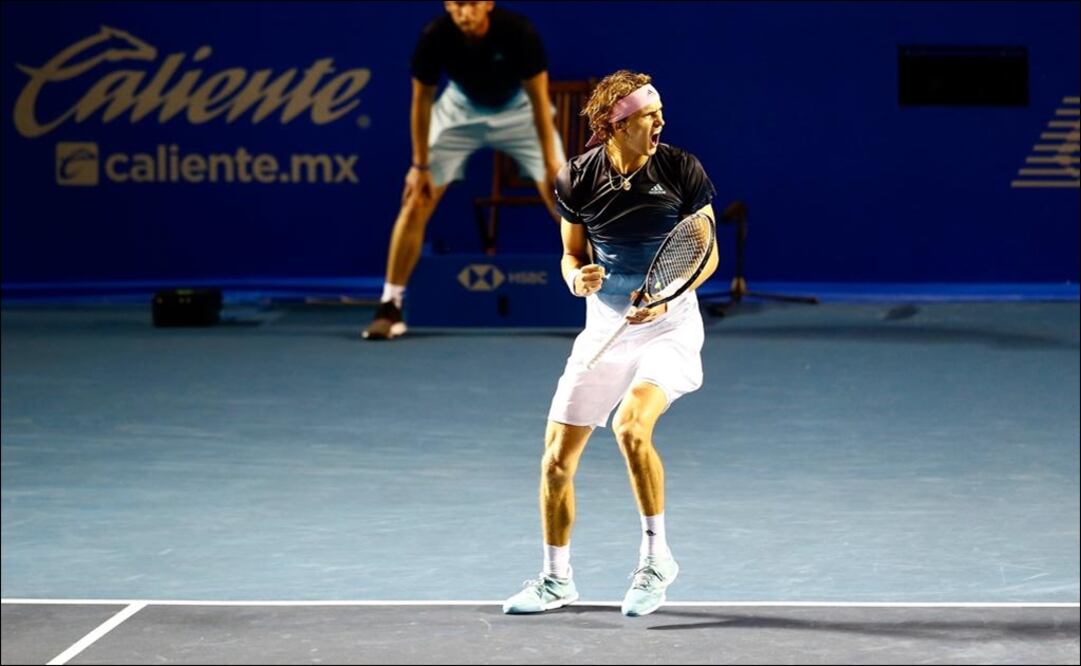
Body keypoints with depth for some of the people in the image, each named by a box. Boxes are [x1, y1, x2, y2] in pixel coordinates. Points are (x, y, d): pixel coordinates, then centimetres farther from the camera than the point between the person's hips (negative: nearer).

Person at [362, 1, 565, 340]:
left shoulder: (518, 32, -33)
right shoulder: (434, 37, -29)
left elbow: (539, 98, -22)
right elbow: (422, 100, -14)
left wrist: (551, 163, -23)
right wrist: (420, 165, -12)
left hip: (518, 111, -1)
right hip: (460, 110, 1)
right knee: (416, 203, -8)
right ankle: (390, 306, -1)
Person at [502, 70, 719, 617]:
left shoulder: (683, 170, -10)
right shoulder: (577, 180, -4)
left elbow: (707, 253, -4)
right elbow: (572, 253, 9)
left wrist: (666, 297, -21)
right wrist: (577, 278, -14)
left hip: (669, 327, -3)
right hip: (604, 329, 3)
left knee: (630, 426, -30)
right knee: (557, 459, 1)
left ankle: (655, 557, -11)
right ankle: (556, 580, 23)